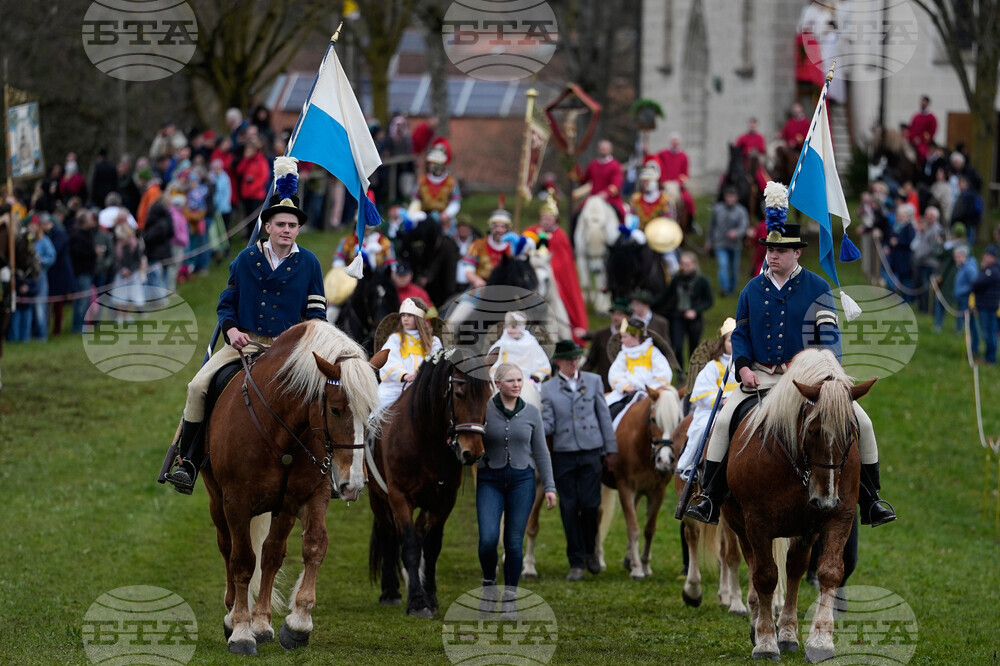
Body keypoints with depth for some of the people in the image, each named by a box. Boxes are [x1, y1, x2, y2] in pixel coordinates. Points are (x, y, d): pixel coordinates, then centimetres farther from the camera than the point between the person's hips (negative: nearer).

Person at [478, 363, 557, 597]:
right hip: (490, 480, -1)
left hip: (522, 480, 1)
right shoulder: (483, 410, -3)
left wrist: (549, 487, 4)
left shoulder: (531, 413, 3)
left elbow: (541, 452, 8)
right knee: (488, 539, -14)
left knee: (514, 543, 1)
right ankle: (488, 581, 14)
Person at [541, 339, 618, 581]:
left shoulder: (593, 381, 7)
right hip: (563, 454, 0)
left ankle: (589, 551, 20)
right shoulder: (548, 389, 5)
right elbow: (548, 424, 1)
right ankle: (576, 562, 8)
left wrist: (611, 450, 7)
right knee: (569, 508, 1)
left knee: (590, 504, -6)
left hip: (591, 452, 0)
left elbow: (604, 416, 9)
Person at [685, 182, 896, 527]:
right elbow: (740, 334, 11)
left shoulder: (817, 288, 2)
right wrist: (744, 367, -7)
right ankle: (709, 501, -14)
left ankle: (870, 502, -1)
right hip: (761, 378, 1)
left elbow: (829, 333, -3)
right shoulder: (753, 290, 8)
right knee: (723, 421, -19)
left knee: (861, 423, -13)